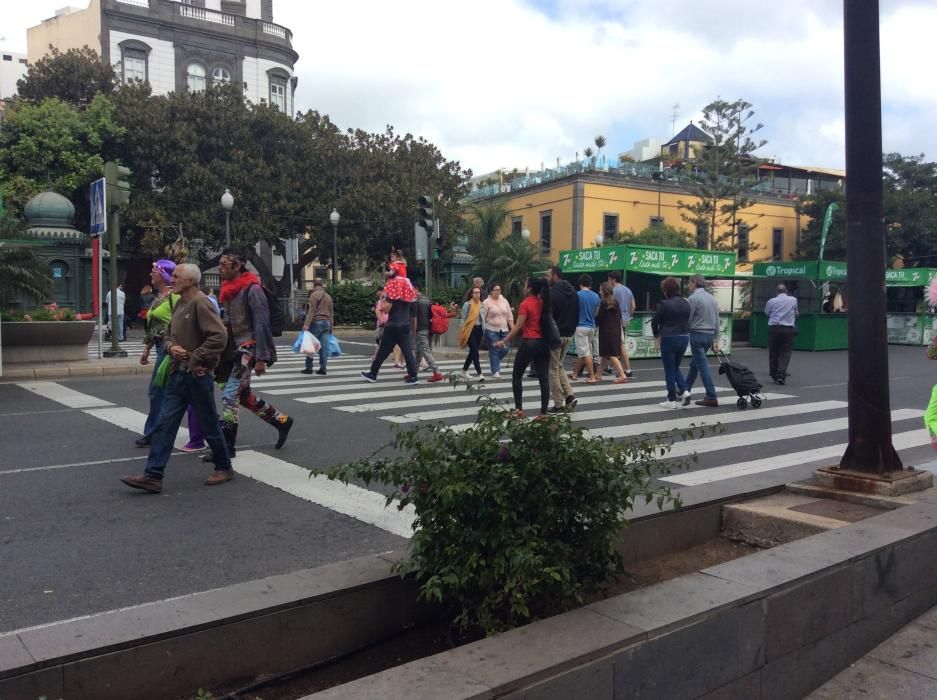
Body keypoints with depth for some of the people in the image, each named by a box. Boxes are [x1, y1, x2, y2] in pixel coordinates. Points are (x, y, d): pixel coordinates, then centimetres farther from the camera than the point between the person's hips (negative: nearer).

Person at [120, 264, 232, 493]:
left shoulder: (200, 303, -15)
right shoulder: (180, 304, 13)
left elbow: (219, 336, -24)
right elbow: (169, 334, 23)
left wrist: (197, 359, -19)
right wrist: (171, 347, 0)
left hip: (197, 376, -8)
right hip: (178, 374, 8)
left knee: (209, 426, 6)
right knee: (164, 425, 4)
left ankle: (224, 468, 23)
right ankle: (153, 476, 6)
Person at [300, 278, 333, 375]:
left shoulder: (314, 295, -7)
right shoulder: (328, 296, 15)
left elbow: (311, 311, -15)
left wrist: (306, 324, -18)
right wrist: (331, 326, 21)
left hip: (316, 322, -6)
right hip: (326, 323, 6)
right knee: (324, 346, 4)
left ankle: (309, 368, 2)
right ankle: (323, 368, 4)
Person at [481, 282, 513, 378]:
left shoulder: (504, 301, 11)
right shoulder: (486, 302, -3)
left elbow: (510, 316, 13)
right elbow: (483, 317, -4)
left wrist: (512, 328, 6)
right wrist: (483, 330, -7)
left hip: (504, 330, 5)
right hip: (491, 330, -5)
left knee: (505, 349, 2)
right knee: (494, 351, -3)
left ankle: (493, 360, 30)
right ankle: (495, 372, 4)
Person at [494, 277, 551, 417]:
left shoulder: (525, 304, -10)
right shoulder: (544, 303, 9)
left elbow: (518, 326, -13)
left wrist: (504, 341, -8)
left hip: (529, 342, -6)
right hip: (544, 343, 6)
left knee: (517, 375, 10)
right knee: (544, 378, 2)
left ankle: (518, 409, 7)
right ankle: (544, 413, 1)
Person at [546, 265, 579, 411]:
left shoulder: (551, 293, -15)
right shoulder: (573, 292, 11)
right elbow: (577, 314, 17)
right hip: (569, 335, 8)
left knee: (553, 369, 2)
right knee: (559, 366, 21)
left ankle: (558, 404, 3)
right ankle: (569, 396, 8)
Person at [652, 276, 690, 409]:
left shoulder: (664, 304, -12)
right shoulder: (686, 303, 6)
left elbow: (655, 322, -6)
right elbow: (687, 320, 7)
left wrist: (656, 335, 11)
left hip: (669, 338, -6)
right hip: (684, 337, 6)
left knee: (669, 370, 4)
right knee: (675, 367, 22)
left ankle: (672, 400, 7)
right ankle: (683, 390, 5)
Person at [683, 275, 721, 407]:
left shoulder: (693, 298, -11)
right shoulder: (712, 298, 10)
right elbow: (717, 320, 12)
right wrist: (714, 339, 16)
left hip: (697, 334, -8)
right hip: (710, 335, 8)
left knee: (703, 366, -5)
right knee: (694, 363, 20)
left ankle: (711, 397, -7)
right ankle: (686, 390, 32)